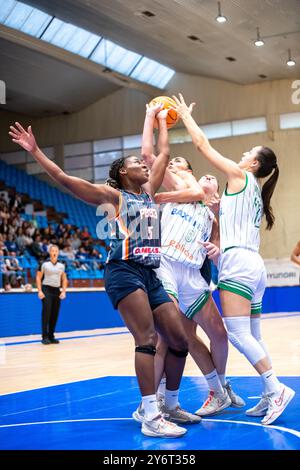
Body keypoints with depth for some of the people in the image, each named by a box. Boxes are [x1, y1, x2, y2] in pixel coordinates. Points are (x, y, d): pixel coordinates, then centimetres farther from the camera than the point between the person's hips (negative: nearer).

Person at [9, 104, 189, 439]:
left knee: (179, 340, 2)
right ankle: (151, 418, -20)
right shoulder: (113, 196, 3)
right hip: (124, 272, -7)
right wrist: (35, 152, -7)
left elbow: (163, 155, 28)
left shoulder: (148, 193, 20)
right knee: (147, 339, -19)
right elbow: (64, 179, -3)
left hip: (150, 275, 7)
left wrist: (160, 120, 35)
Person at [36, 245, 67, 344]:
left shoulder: (61, 266, 10)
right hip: (46, 289, -4)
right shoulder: (44, 264, -2)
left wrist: (63, 291, 5)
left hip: (57, 290, 4)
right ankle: (45, 337, -8)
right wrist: (40, 291, -10)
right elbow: (38, 277, -1)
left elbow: (64, 279, 16)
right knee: (46, 313, -10)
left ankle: (51, 336, 13)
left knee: (55, 315, 4)